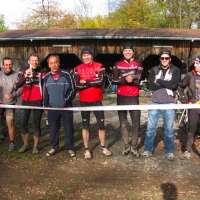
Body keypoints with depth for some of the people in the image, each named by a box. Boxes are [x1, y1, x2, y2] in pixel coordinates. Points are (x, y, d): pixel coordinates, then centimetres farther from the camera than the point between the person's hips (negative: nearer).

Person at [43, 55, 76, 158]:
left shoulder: (66, 75, -6)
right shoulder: (46, 77, 4)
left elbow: (72, 89, -1)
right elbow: (45, 93, 12)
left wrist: (66, 100, -9)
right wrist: (45, 105, 9)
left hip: (66, 107, -2)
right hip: (52, 108, 2)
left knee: (68, 128, 4)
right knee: (53, 128, 10)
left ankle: (69, 148, 17)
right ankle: (54, 147, 26)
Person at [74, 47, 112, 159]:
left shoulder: (99, 66, -3)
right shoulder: (78, 69, 0)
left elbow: (101, 81, -18)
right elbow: (77, 85, -10)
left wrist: (85, 82, -13)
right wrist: (93, 83, -16)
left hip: (97, 100, 0)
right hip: (84, 101, 1)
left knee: (101, 124, 6)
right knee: (85, 125, 7)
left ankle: (103, 147, 22)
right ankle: (87, 149, 17)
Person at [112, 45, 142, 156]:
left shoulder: (138, 65, 5)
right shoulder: (118, 65, 6)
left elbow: (140, 80, -7)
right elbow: (114, 80, -6)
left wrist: (131, 79, -22)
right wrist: (126, 79, -21)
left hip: (134, 98, -1)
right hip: (121, 97, 1)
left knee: (136, 122, -2)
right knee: (123, 123, 8)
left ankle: (134, 146, 11)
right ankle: (126, 146, 19)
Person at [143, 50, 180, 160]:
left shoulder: (175, 70, 3)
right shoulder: (154, 70, 7)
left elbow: (174, 85, -12)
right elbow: (151, 86, -5)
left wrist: (159, 81, -9)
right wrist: (167, 85, -12)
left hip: (169, 104, -1)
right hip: (155, 103, 1)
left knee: (169, 129, 7)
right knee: (150, 127, 5)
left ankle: (170, 151, 20)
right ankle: (148, 149, 19)